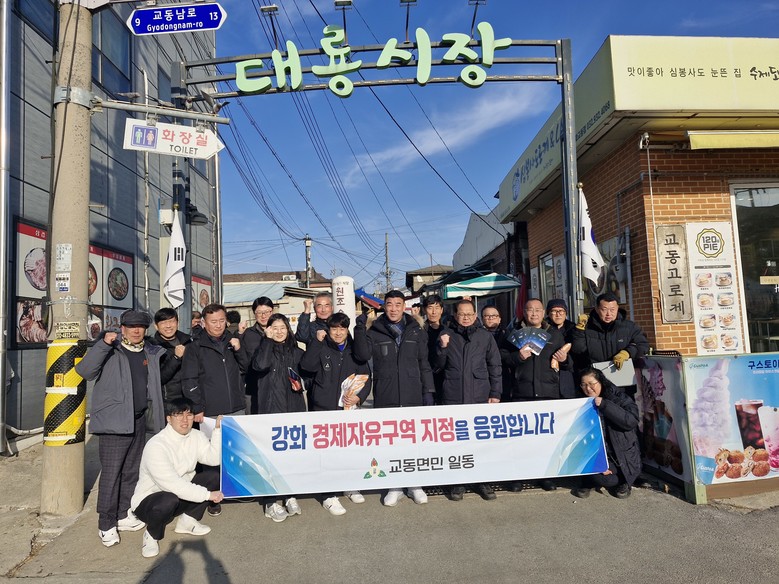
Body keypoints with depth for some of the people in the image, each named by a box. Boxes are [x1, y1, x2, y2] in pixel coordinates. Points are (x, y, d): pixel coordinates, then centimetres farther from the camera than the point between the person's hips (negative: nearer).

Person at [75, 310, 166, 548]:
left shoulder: (151, 353, 11)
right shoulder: (110, 350, -6)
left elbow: (164, 375, 24)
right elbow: (84, 370, -20)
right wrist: (103, 344, -28)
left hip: (138, 421, 6)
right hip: (114, 421, -6)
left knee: (131, 472, 15)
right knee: (111, 474, -2)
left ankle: (123, 516, 29)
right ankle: (106, 525, 9)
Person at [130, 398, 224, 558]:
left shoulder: (196, 436, -4)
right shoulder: (156, 446, -25)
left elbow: (215, 459, -19)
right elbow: (172, 485, -31)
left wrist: (218, 429, -24)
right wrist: (207, 494, -29)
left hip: (182, 493, 6)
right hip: (149, 500, -6)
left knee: (215, 475, -11)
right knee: (170, 500, -39)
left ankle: (187, 520, 7)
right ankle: (152, 535, -5)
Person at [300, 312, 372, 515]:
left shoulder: (355, 350, 10)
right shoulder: (321, 348, 3)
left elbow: (366, 377, 10)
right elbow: (306, 365, -15)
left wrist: (359, 396, -6)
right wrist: (317, 341, -16)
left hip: (350, 408, 3)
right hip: (324, 408, -3)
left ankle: (350, 486, 29)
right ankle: (329, 496, 9)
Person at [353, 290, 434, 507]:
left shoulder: (416, 331, 7)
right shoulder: (374, 331, 3)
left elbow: (424, 364, 8)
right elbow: (362, 355, -10)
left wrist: (428, 391, 2)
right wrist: (360, 330, -19)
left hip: (413, 397, 1)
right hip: (385, 399, -1)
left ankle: (414, 484, 25)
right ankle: (394, 485, 21)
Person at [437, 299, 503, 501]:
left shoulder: (485, 336, 7)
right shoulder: (447, 336, 7)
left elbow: (495, 366, 7)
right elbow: (440, 365, 10)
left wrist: (495, 393, 2)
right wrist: (443, 347, -7)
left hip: (480, 396, 0)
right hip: (453, 397, 0)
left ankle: (482, 480, 20)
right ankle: (458, 482, 16)